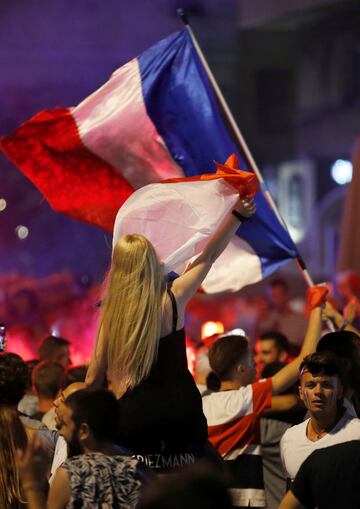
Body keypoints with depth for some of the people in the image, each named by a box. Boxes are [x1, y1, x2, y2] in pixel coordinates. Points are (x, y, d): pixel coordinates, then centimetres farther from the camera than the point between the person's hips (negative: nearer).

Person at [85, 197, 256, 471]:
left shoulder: (111, 314, 0)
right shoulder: (172, 300, -3)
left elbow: (94, 378, 5)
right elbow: (208, 256, 9)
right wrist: (237, 215, 16)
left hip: (135, 411, 0)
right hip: (181, 404, 0)